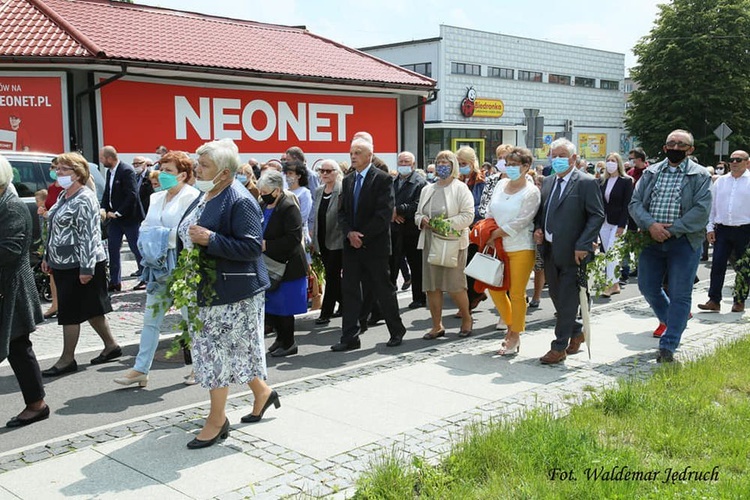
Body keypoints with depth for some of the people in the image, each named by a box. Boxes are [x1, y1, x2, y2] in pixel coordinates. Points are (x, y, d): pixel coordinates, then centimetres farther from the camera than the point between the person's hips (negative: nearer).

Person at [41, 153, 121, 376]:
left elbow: (89, 236, -20)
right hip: (63, 264, 9)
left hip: (78, 265, -9)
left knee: (69, 311, -2)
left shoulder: (84, 200, -16)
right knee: (91, 309, 15)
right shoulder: (64, 196, 13)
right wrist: (48, 256, 20)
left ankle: (67, 359, 9)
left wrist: (86, 267, -22)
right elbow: (54, 230, 21)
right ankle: (111, 346, 26)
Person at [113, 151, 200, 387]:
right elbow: (145, 226, 18)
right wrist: (150, 240, -3)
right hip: (160, 266, 7)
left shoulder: (191, 197, -9)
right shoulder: (156, 198, 16)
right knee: (151, 318, 8)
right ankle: (141, 369, 15)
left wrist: (163, 238, -14)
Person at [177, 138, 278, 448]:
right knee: (232, 350, 17)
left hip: (231, 291, -9)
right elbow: (191, 237, 23)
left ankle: (217, 420, 13)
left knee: (218, 352, -1)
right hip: (206, 289, 9)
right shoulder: (204, 197, 11)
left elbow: (253, 246, -24)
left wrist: (210, 239, -27)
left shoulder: (240, 201, -17)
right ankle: (262, 392, 36)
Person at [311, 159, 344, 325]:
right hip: (322, 241, 7)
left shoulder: (342, 191, -11)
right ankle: (344, 304, 30)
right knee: (333, 276, 14)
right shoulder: (318, 191, 11)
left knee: (332, 276, -4)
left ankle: (326, 313, 1)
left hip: (337, 241, -7)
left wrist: (346, 236, -15)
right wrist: (314, 240, 13)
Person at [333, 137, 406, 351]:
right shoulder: (347, 181, 13)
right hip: (351, 245, 6)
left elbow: (384, 213, -14)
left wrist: (363, 236, -15)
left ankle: (397, 331, 22)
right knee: (349, 291, 4)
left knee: (383, 290, 4)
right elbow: (342, 212, 11)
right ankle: (350, 338, 10)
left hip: (375, 245, -5)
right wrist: (350, 233, -8)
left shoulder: (382, 179, -7)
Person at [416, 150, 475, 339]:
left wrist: (446, 223, -20)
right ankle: (437, 326, 13)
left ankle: (466, 318, 19)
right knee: (431, 286, 3)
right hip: (430, 243, 5)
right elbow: (418, 214, 20)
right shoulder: (427, 190, 17)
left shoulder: (460, 188, -1)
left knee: (455, 285, -5)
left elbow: (468, 215, -10)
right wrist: (422, 220, -3)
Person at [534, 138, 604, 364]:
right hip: (549, 250, 7)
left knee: (567, 300, -1)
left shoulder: (587, 182, -8)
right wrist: (538, 228, 2)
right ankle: (576, 332, 36)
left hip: (572, 252, -7)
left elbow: (597, 216, -12)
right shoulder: (547, 182, 13)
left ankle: (559, 348, 7)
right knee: (556, 297, 16)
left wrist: (583, 245, -19)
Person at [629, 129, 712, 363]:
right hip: (652, 239, 4)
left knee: (680, 295, -2)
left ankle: (668, 346, 4)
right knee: (648, 288, 12)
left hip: (684, 241, -4)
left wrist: (670, 229, -18)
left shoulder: (700, 176, -1)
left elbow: (701, 211, -11)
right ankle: (670, 320, 38)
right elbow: (635, 203, 1)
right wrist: (650, 225, -17)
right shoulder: (651, 173, 10)